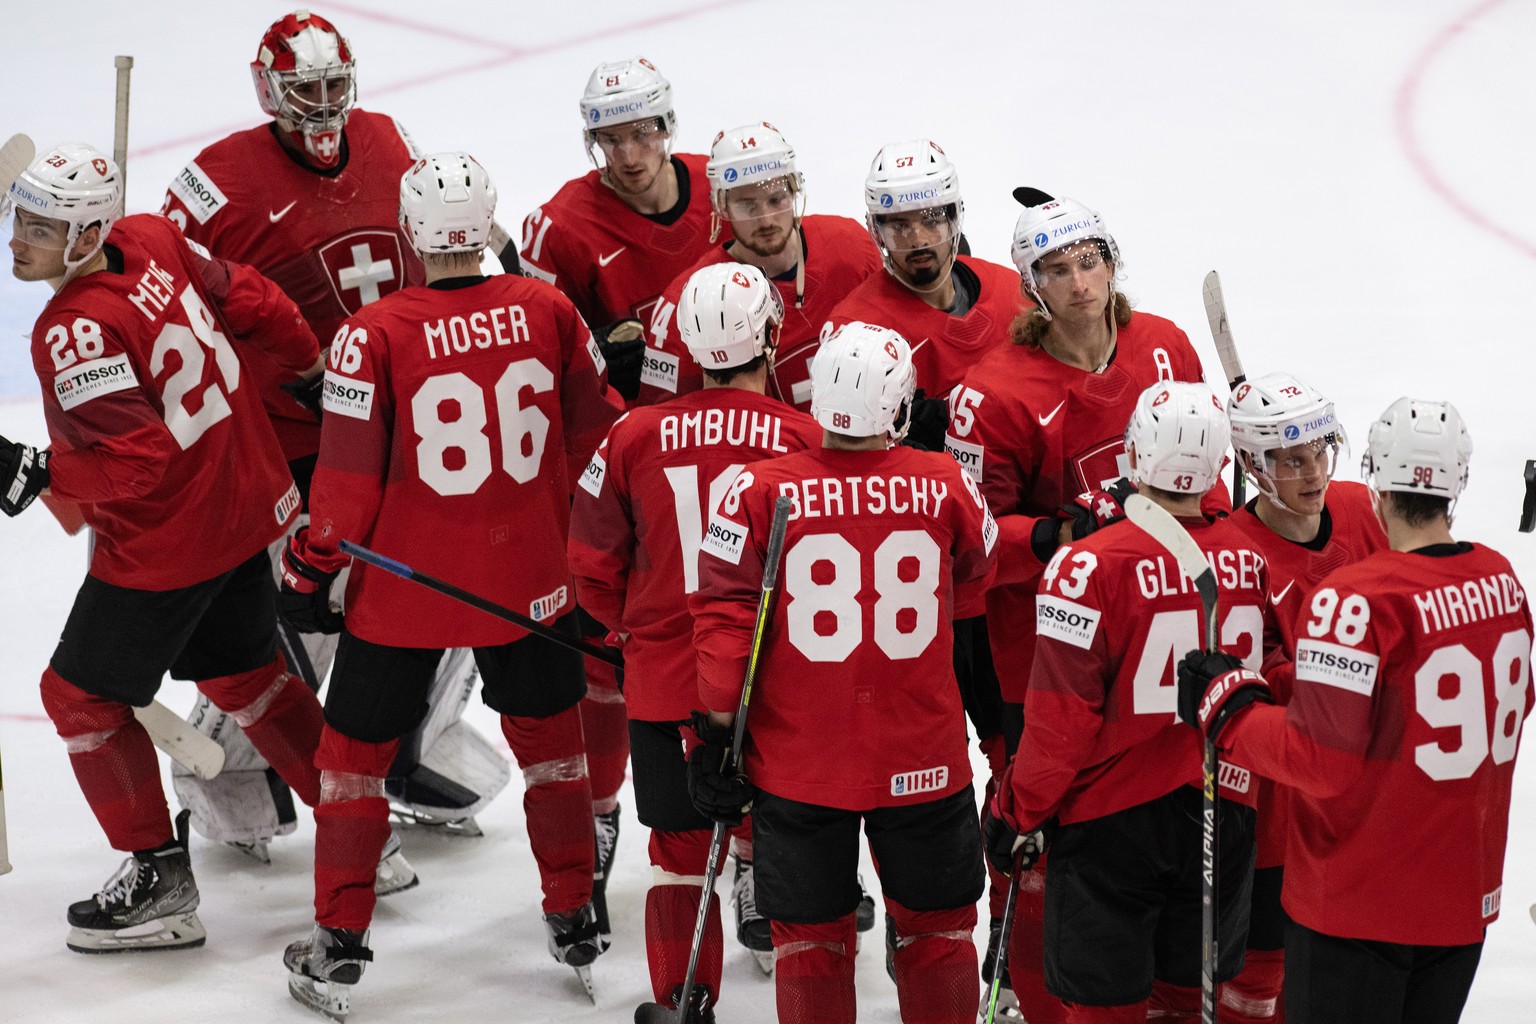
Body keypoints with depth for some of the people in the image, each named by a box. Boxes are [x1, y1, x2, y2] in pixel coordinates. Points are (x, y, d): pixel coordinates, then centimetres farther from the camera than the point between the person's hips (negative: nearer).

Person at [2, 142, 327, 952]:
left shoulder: (75, 333, -27)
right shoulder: (152, 242, -3)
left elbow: (135, 457, -31)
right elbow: (249, 300, 9)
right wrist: (312, 364, 23)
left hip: (167, 544, -9)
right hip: (242, 506, 9)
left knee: (81, 695, 7)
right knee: (243, 673, 24)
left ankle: (159, 880, 12)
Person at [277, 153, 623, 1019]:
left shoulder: (375, 335, -16)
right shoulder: (549, 310, -5)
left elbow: (348, 484, -12)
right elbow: (598, 432, 6)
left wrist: (310, 571, 2)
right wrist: (591, 538, 22)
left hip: (405, 586, -3)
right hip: (529, 579, 3)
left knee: (357, 749, 13)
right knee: (550, 739, 21)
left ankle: (339, 949, 16)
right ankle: (577, 927, 28)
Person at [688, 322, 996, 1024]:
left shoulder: (760, 490, -11)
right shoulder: (946, 486, -7)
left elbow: (723, 618, -9)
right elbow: (981, 565, 14)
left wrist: (715, 733, -2)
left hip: (797, 765, 0)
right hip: (924, 760, 1)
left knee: (809, 936, 13)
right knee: (936, 926, 18)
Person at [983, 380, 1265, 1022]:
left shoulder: (1090, 565, -19)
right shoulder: (1252, 562, -5)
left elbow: (1062, 720, -16)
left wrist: (1019, 811, -3)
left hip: (1113, 823, -4)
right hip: (1224, 817, 4)